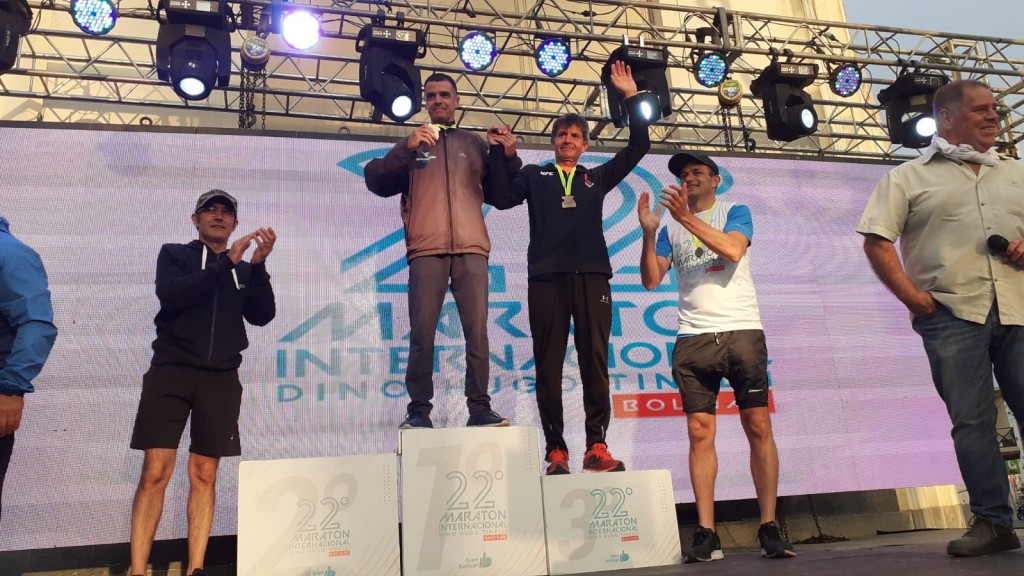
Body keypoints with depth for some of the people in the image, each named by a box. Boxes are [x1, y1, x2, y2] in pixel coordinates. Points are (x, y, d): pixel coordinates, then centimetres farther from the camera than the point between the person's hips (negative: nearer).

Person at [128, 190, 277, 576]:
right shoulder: (174, 255, 9)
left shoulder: (244, 270, 15)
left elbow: (262, 316, 0)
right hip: (171, 371, -2)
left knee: (204, 475, 2)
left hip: (221, 379, 2)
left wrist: (258, 264, -12)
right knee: (156, 472, -8)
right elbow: (170, 294, -11)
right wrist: (227, 262, -18)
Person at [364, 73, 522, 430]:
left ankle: (479, 408, -2)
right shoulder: (412, 143, 18)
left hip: (471, 248, 1)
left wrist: (510, 157, 0)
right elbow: (377, 182, 3)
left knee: (477, 330, -5)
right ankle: (419, 410, 0)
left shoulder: (475, 144, 21)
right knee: (422, 332, -6)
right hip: (426, 250, -1)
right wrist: (405, 150, -11)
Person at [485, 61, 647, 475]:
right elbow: (502, 198, 3)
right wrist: (497, 153, -2)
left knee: (595, 362, -3)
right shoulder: (534, 175, 18)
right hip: (546, 277, -1)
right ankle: (555, 451, 4)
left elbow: (638, 148, 17)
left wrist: (631, 98, 13)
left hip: (592, 276, 1)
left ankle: (596, 447, 1)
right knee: (549, 366, -2)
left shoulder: (597, 178, 22)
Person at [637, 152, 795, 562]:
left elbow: (733, 251, -10)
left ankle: (769, 529, 4)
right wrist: (648, 233, -7)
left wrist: (687, 218, -14)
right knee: (700, 432, -3)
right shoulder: (671, 229, 17)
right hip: (693, 340, 2)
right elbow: (651, 280, 6)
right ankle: (706, 534, -1)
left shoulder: (735, 213, 11)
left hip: (742, 332, -2)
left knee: (758, 427, -4)